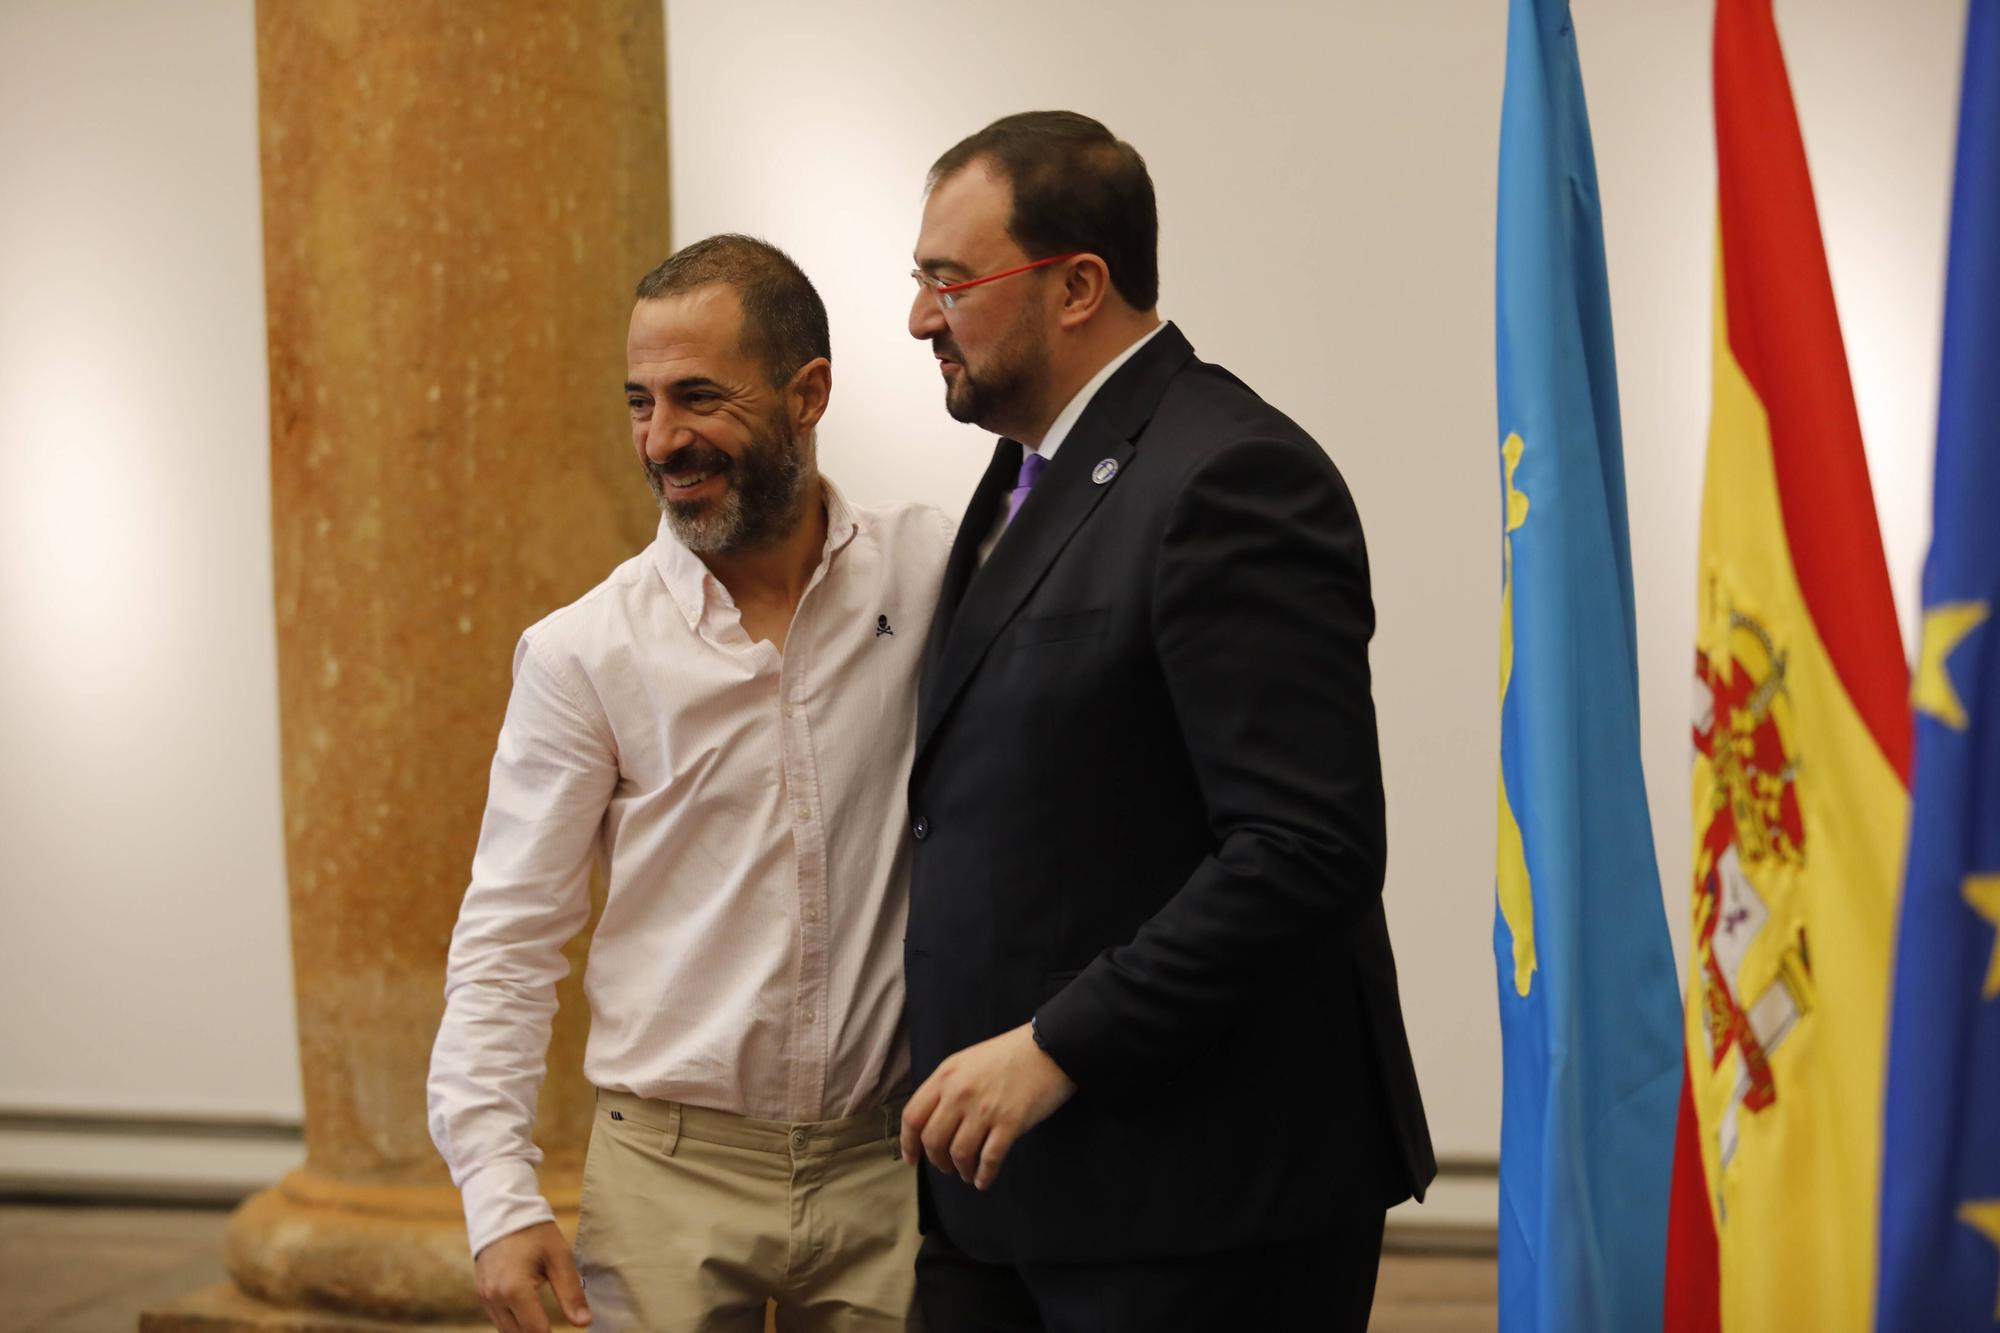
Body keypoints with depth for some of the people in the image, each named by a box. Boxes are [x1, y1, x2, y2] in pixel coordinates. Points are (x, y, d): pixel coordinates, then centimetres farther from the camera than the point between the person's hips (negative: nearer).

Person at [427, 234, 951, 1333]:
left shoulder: (935, 579, -1)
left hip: (883, 1166, 1)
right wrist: (500, 1197, -9)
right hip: (669, 1171, -1)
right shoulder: (582, 653, -2)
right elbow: (507, 942, 0)